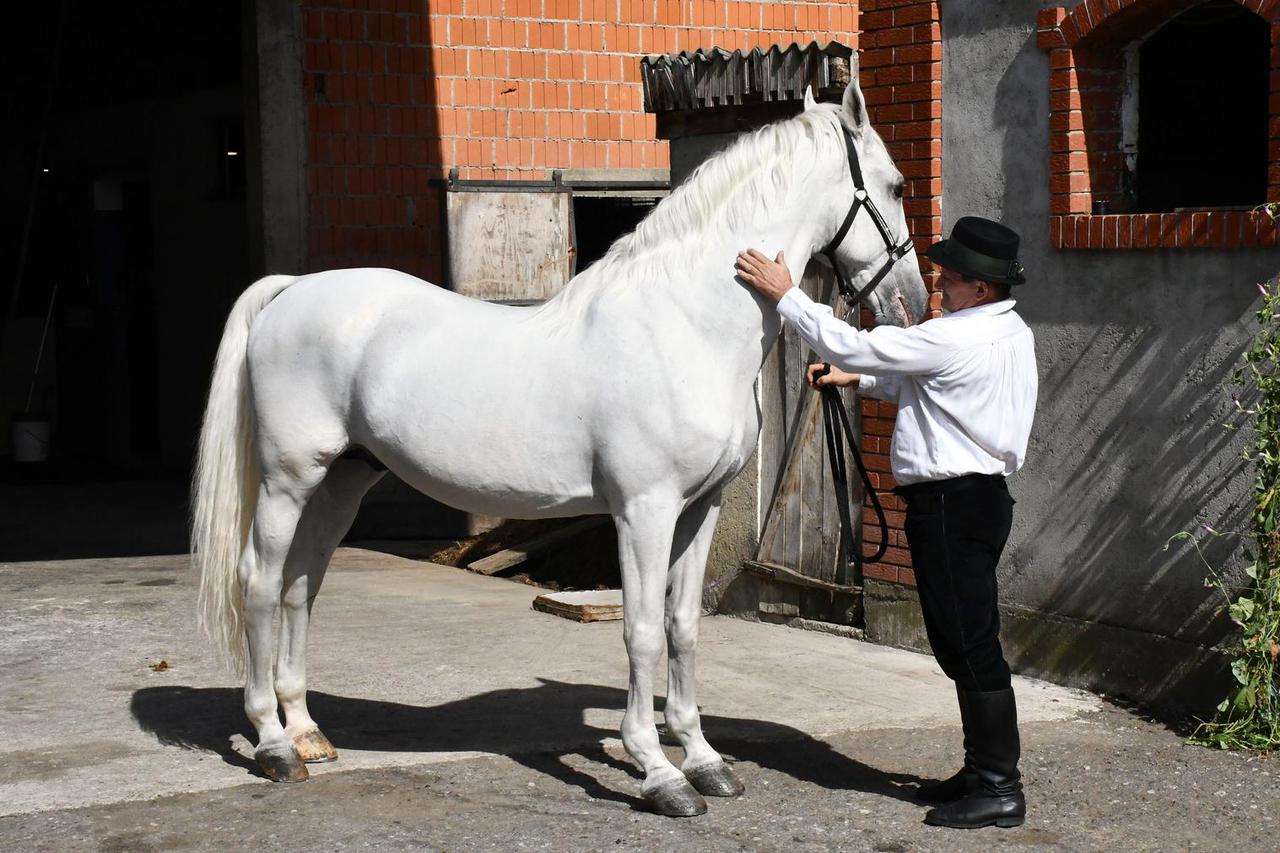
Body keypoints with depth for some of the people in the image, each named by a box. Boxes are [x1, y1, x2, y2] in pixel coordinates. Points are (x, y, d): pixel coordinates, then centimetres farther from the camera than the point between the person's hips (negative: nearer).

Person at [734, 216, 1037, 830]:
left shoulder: (958, 339, -20)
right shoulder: (1012, 333, 12)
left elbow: (853, 344, -17)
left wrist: (785, 295, -8)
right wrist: (857, 379, 19)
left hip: (952, 503, -10)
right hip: (971, 496, 10)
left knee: (970, 644, -5)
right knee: (960, 642, 16)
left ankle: (999, 788, -1)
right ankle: (984, 770, 23)